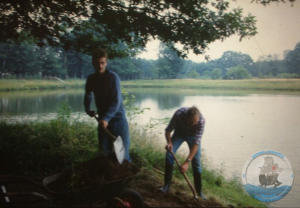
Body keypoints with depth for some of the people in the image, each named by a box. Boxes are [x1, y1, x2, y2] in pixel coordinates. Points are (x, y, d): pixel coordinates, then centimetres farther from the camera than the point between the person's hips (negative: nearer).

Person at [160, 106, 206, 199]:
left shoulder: (201, 120, -38)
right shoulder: (178, 114, -37)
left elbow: (196, 143, -39)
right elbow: (168, 130, -22)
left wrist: (187, 162, -45)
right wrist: (169, 142, -42)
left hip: (193, 135, -1)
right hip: (179, 133, 1)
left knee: (196, 160, -10)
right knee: (169, 154, -16)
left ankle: (199, 191, 5)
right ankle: (167, 185, -1)